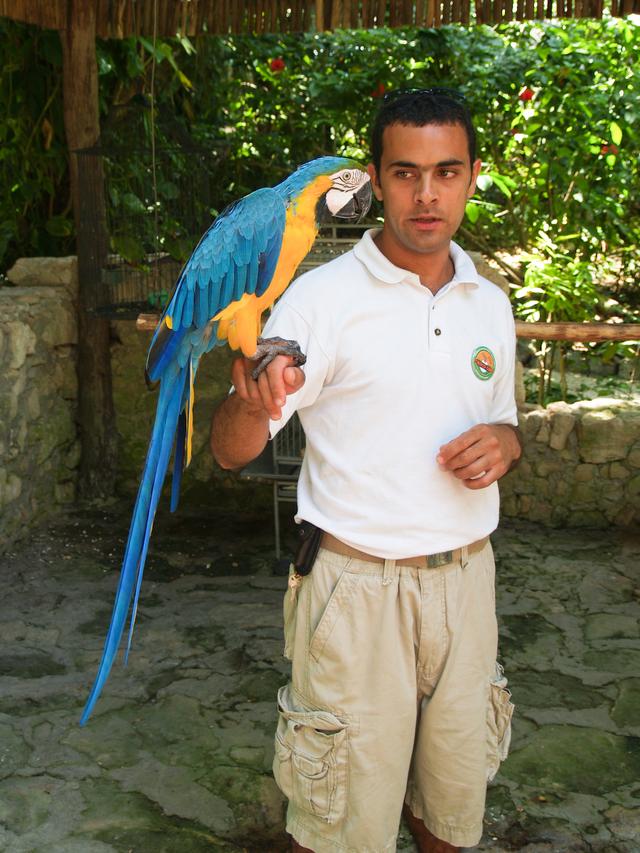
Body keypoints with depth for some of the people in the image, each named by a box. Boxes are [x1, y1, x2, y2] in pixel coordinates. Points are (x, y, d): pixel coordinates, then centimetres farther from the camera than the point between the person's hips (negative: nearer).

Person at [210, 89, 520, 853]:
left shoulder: (489, 303, 6)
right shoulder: (324, 296, -10)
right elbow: (232, 450, -14)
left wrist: (503, 440, -4)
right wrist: (252, 401, -37)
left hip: (465, 577, 5)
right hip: (359, 584, -4)